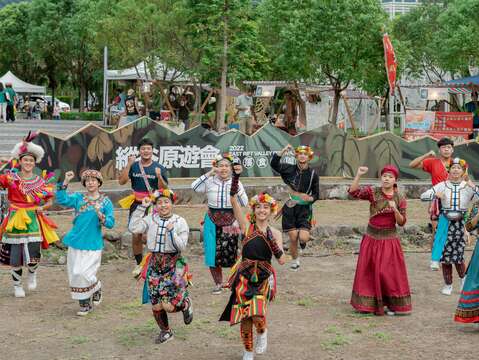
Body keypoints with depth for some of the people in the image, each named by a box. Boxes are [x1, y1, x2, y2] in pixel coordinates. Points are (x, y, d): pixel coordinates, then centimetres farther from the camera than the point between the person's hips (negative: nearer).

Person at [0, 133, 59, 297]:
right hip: (15, 220, -1)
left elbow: (49, 200, 11)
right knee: (15, 256, 3)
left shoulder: (41, 181, 4)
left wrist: (42, 207, -7)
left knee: (32, 258, -6)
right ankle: (17, 285, 24)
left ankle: (32, 274, 28)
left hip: (32, 221, 1)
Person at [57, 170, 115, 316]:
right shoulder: (78, 198, 5)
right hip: (76, 242, 3)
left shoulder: (106, 202, 1)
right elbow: (62, 200, -12)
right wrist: (66, 182, -21)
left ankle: (96, 288, 20)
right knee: (75, 275, 5)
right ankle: (84, 304, 22)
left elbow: (110, 223, -7)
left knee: (84, 274, -12)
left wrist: (100, 214, -24)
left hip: (93, 245, -3)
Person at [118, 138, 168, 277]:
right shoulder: (133, 166, 5)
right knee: (136, 235, 2)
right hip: (137, 204, 1)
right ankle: (139, 264, 17)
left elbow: (164, 189, -1)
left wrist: (159, 176, -18)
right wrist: (128, 165, -14)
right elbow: (121, 181, -7)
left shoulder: (159, 168, 2)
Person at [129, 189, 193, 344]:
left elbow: (181, 246, -12)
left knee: (169, 305, -13)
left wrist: (171, 232, -25)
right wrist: (141, 207, -12)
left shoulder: (179, 222, -6)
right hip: (155, 264, 3)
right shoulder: (151, 219, 1)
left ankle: (185, 304, 21)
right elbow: (133, 228, -13)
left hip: (173, 264, -3)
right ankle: (165, 331, 29)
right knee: (156, 305, 6)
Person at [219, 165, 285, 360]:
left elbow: (282, 261, -4)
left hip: (264, 277, 0)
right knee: (245, 316, 2)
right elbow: (234, 200, -10)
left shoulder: (275, 234, 3)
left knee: (257, 314, -19)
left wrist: (272, 243, -17)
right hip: (245, 276, 0)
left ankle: (262, 333, 17)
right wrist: (236, 176, -19)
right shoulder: (246, 226, 0)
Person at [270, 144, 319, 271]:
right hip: (290, 208, 0)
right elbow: (274, 163, -17)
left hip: (304, 209, 0)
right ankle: (295, 261, 29)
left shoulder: (313, 174, -1)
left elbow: (316, 194, 5)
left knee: (304, 238, -15)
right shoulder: (290, 169, -2)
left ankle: (302, 239, 24)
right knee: (293, 238, 3)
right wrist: (283, 151, -25)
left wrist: (310, 198, -17)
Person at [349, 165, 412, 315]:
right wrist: (358, 175, -29)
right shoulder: (373, 192, -5)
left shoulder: (400, 198, -3)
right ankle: (368, 304, 20)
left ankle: (392, 305, 12)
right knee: (368, 272, 7)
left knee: (389, 273, 0)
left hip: (390, 239, -1)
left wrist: (395, 210, -21)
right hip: (372, 238, 1)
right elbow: (353, 192, -18)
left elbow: (401, 222, -4)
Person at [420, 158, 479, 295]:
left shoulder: (468, 187, 0)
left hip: (460, 224, 0)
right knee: (445, 255, 3)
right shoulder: (443, 186, 0)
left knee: (458, 256, 0)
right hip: (445, 223, 1)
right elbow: (423, 196, -2)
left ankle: (463, 278, 30)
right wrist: (435, 194, -18)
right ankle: (448, 285, 19)